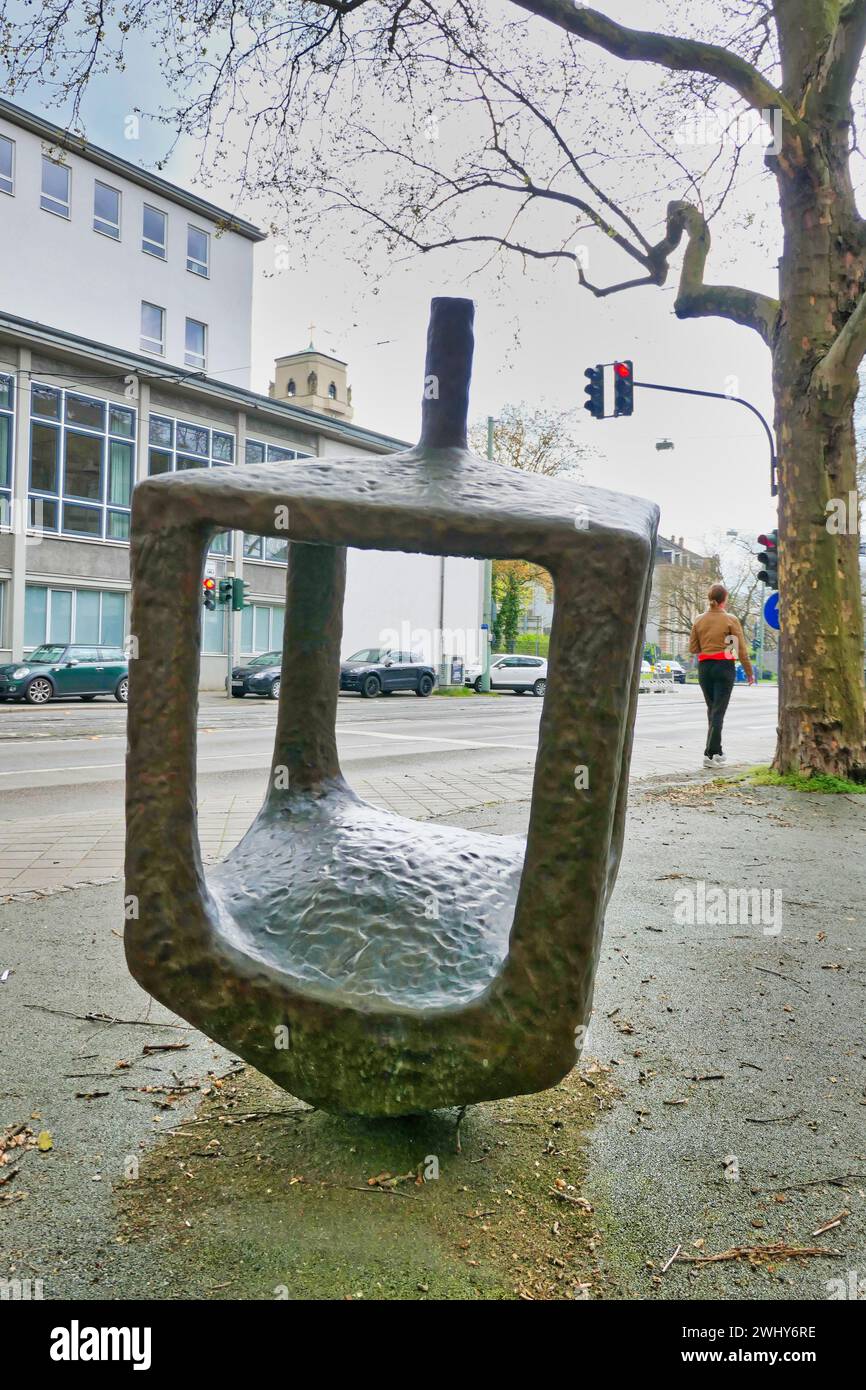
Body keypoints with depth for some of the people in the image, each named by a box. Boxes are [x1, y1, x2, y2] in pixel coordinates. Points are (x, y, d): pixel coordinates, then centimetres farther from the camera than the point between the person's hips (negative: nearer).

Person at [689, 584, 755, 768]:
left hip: (704, 667, 4)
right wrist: (749, 672, 3)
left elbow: (692, 648, 5)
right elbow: (741, 649, -6)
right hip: (724, 666, -4)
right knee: (718, 711, -3)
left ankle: (717, 752, 22)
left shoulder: (700, 620, 2)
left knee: (712, 709, 16)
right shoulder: (731, 620, -8)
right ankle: (710, 754, -9)